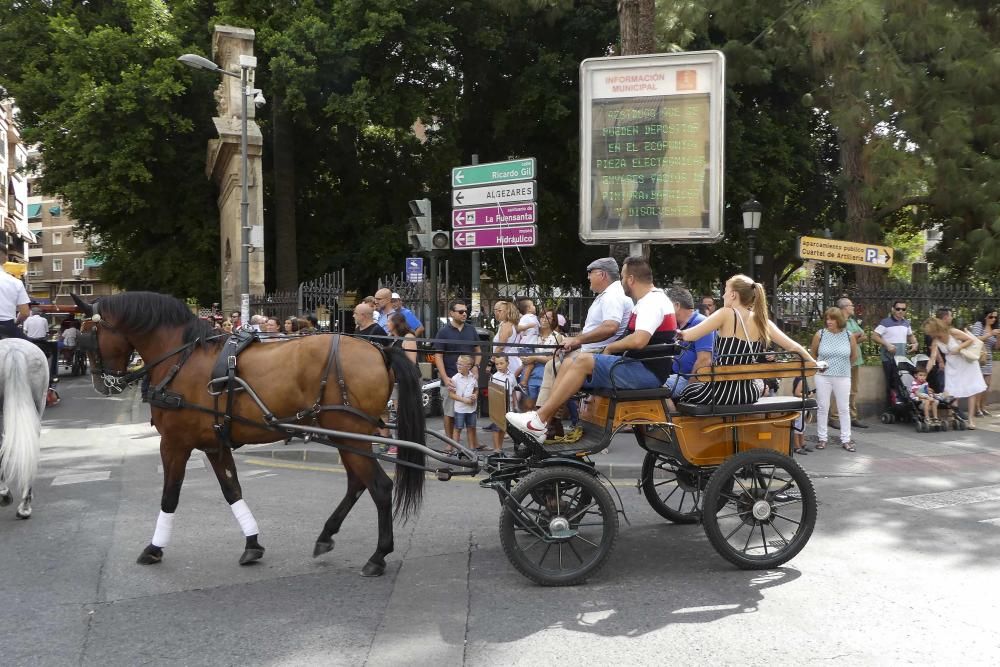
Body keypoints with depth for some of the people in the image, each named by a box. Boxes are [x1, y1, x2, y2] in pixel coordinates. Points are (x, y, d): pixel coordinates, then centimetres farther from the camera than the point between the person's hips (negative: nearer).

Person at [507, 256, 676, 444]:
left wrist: (610, 348, -11)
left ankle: (538, 421, -18)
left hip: (646, 371, -10)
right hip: (639, 367, 10)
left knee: (583, 362, -20)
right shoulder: (648, 301, 20)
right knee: (570, 363, 2)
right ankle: (539, 426, -6)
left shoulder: (653, 302, -13)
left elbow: (639, 340, -27)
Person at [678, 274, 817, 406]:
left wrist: (678, 333, 7)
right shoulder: (761, 320, 2)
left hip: (721, 393, -5)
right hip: (749, 394, 5)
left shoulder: (726, 314, -12)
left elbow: (688, 336, -16)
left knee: (684, 392, 26)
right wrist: (813, 362, 21)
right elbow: (793, 347, 4)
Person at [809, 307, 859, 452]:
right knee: (822, 408, 4)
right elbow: (812, 353, 12)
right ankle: (822, 439, 13)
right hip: (823, 377, 0)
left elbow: (854, 356, 13)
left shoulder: (849, 336, -1)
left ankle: (846, 440, 12)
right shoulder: (820, 334, -2)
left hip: (843, 377, 0)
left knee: (844, 408, 5)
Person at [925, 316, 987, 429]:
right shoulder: (936, 340, -10)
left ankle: (971, 419, 1)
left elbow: (971, 339, -16)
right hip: (952, 366, 4)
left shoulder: (952, 332, -21)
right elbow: (932, 359, -11)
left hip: (966, 363, -4)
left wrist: (958, 348, -27)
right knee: (952, 392, -4)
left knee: (970, 391, -1)